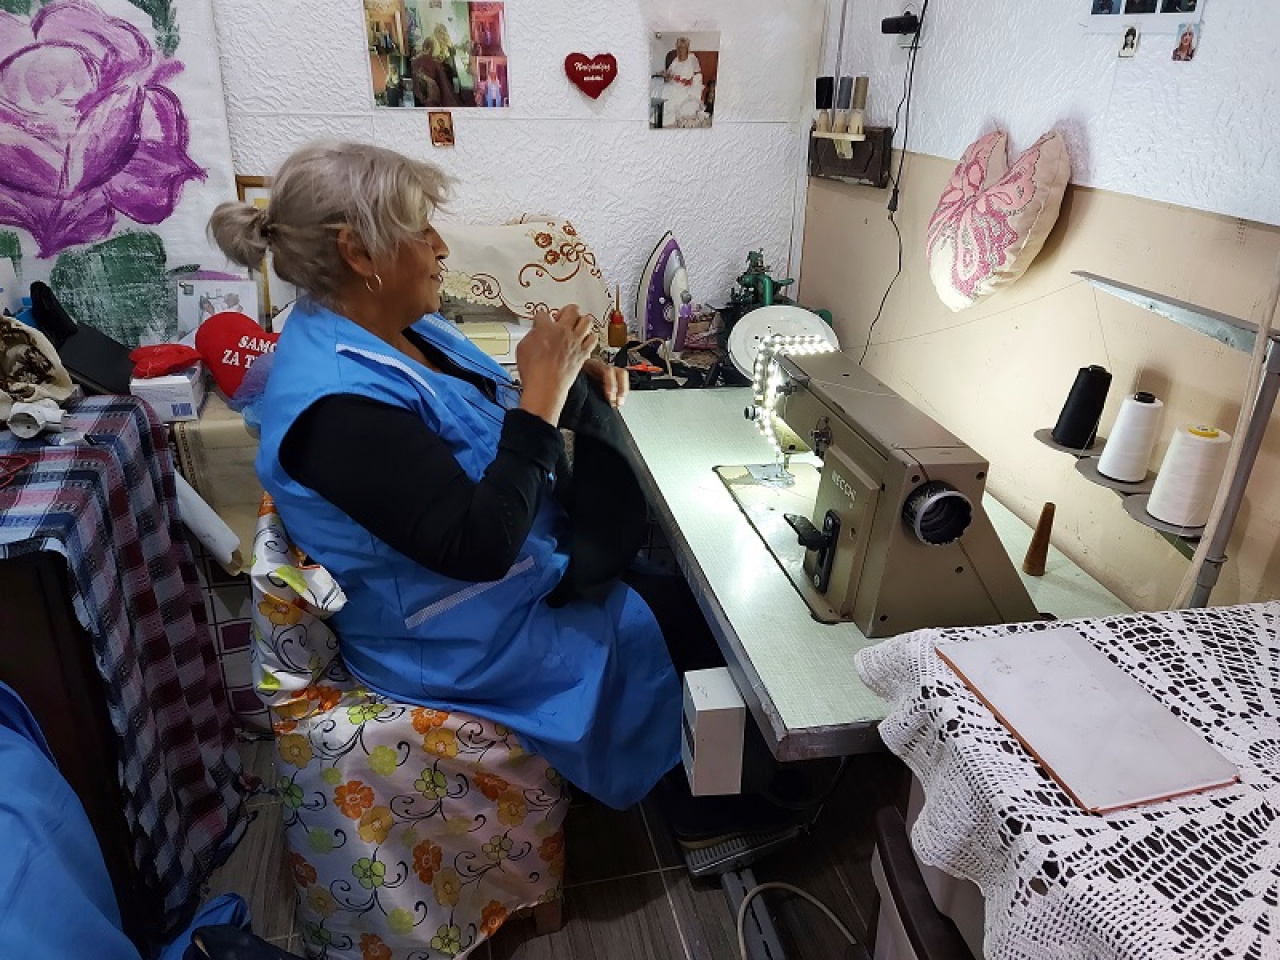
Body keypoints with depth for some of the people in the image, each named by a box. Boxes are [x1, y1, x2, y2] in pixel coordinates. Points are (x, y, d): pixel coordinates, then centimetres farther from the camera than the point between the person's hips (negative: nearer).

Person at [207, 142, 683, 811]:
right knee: (661, 631, 1)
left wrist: (569, 376, -9)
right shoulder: (339, 403, -31)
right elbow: (480, 547, -33)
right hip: (468, 642, -9)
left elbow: (484, 427, 10)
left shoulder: (392, 325, -1)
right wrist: (542, 394, -31)